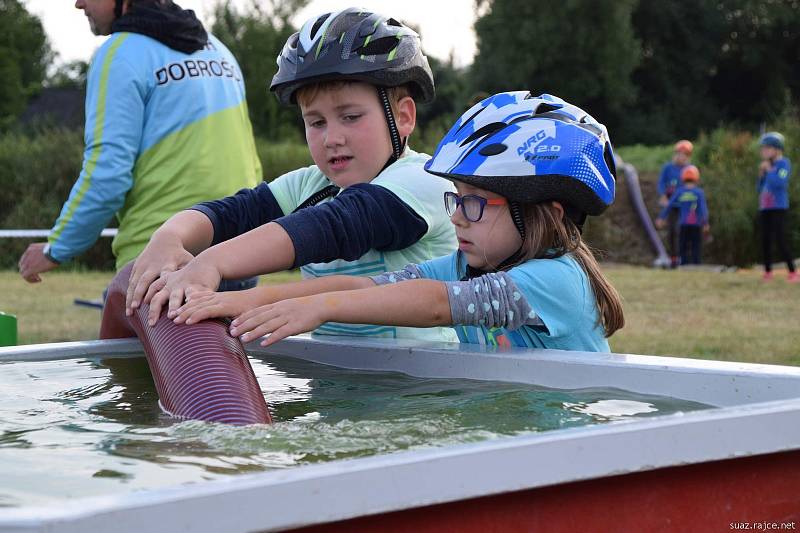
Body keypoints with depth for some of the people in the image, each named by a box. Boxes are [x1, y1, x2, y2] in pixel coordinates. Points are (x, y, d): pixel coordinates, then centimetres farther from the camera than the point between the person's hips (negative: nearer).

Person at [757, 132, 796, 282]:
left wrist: (769, 170, -10)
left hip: (779, 207, -7)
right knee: (765, 240, 7)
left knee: (780, 240, -12)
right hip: (764, 208, 7)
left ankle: (792, 272, -10)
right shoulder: (767, 166, 14)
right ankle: (767, 272, 14)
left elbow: (779, 183, -20)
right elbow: (760, 188, 18)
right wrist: (761, 174, 4)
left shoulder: (784, 163, -6)